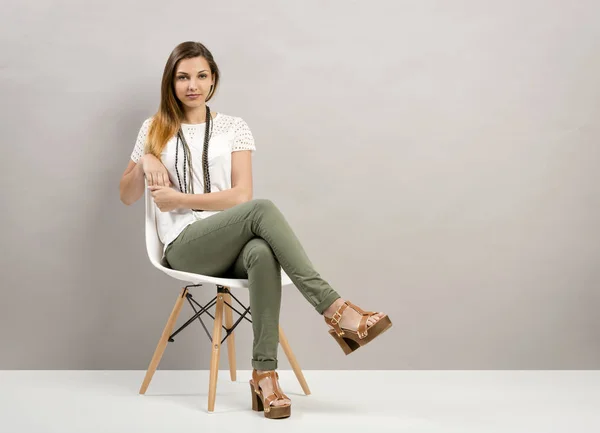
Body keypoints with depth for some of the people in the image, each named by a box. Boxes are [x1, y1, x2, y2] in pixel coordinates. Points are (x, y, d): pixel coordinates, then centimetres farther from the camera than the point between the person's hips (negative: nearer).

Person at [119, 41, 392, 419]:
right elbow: (127, 197, 19)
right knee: (262, 209, -33)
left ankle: (265, 374, -40)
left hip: (233, 246, 2)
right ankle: (333, 308, -39)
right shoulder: (156, 129, 15)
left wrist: (180, 199, -5)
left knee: (262, 253, -40)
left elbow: (241, 195, 1)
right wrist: (146, 161, 0)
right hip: (185, 249, -1)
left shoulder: (234, 127, 12)